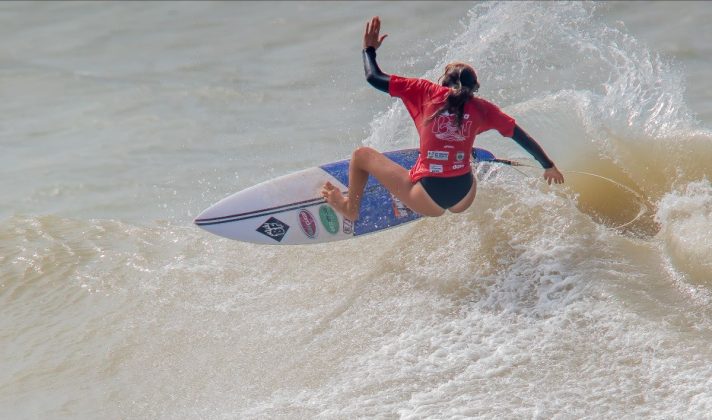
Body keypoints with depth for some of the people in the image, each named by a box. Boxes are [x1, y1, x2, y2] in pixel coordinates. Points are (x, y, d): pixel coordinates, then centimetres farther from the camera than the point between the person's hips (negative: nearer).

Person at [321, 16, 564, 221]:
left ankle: (350, 209, 35)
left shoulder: (426, 92, -2)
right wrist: (548, 166, 24)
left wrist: (369, 49, 19)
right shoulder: (481, 108, 5)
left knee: (362, 155, 18)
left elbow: (374, 77, 1)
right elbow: (521, 137, 11)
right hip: (463, 200, 3)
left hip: (427, 199, -3)